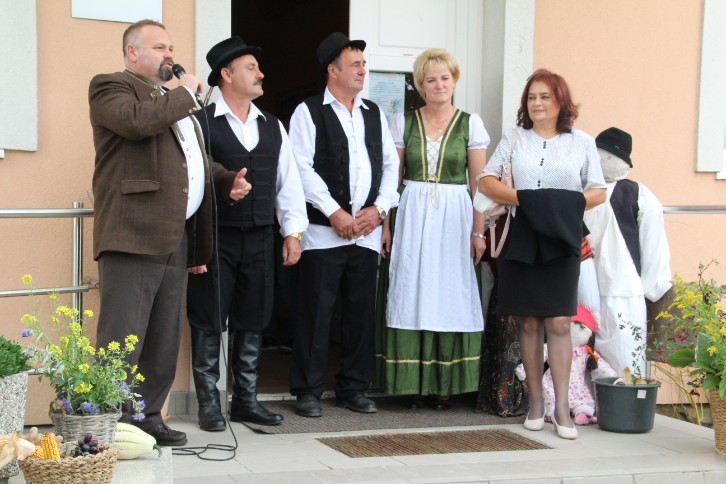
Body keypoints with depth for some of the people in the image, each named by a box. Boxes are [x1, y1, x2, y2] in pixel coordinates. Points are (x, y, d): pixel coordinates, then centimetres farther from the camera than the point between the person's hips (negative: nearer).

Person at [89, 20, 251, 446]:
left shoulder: (178, 99, 26)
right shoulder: (111, 87, 0)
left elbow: (198, 160, 35)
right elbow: (137, 121, -22)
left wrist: (229, 181, 15)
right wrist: (185, 95, -7)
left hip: (177, 238, 8)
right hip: (134, 236, -8)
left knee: (165, 340, 12)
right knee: (122, 340, -8)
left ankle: (149, 416, 21)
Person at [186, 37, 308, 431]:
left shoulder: (272, 126, 12)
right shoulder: (201, 122, -5)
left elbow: (289, 180, 13)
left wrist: (293, 231, 6)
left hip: (260, 238, 5)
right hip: (215, 239, -5)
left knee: (253, 321, 10)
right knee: (208, 321, 1)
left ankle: (246, 400, 20)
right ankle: (209, 403, 11)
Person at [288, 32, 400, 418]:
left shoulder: (374, 114, 16)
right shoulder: (309, 112, 0)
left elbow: (390, 164, 14)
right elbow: (303, 169, -8)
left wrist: (379, 209, 0)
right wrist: (335, 213, -13)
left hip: (367, 231, 5)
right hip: (324, 230, -5)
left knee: (362, 310, 7)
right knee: (316, 311, -3)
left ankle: (354, 388, 17)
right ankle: (308, 390, 6)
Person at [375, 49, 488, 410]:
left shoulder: (470, 123, 4)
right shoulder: (404, 123, 7)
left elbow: (478, 183, 2)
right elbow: (392, 178, 7)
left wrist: (478, 231, -4)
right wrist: (386, 225, -1)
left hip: (454, 217, -1)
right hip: (412, 216, 1)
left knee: (451, 295, 0)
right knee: (411, 295, -1)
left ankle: (444, 384, 7)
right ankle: (413, 382, 6)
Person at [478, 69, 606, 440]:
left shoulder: (582, 142, 10)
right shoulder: (513, 138, 13)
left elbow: (599, 191, 8)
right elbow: (486, 181, 5)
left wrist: (572, 204, -12)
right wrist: (522, 198, -11)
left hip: (561, 240, -1)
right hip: (521, 239, 1)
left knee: (559, 322, -7)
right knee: (529, 322, 4)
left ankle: (561, 406, -5)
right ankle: (535, 401, 12)